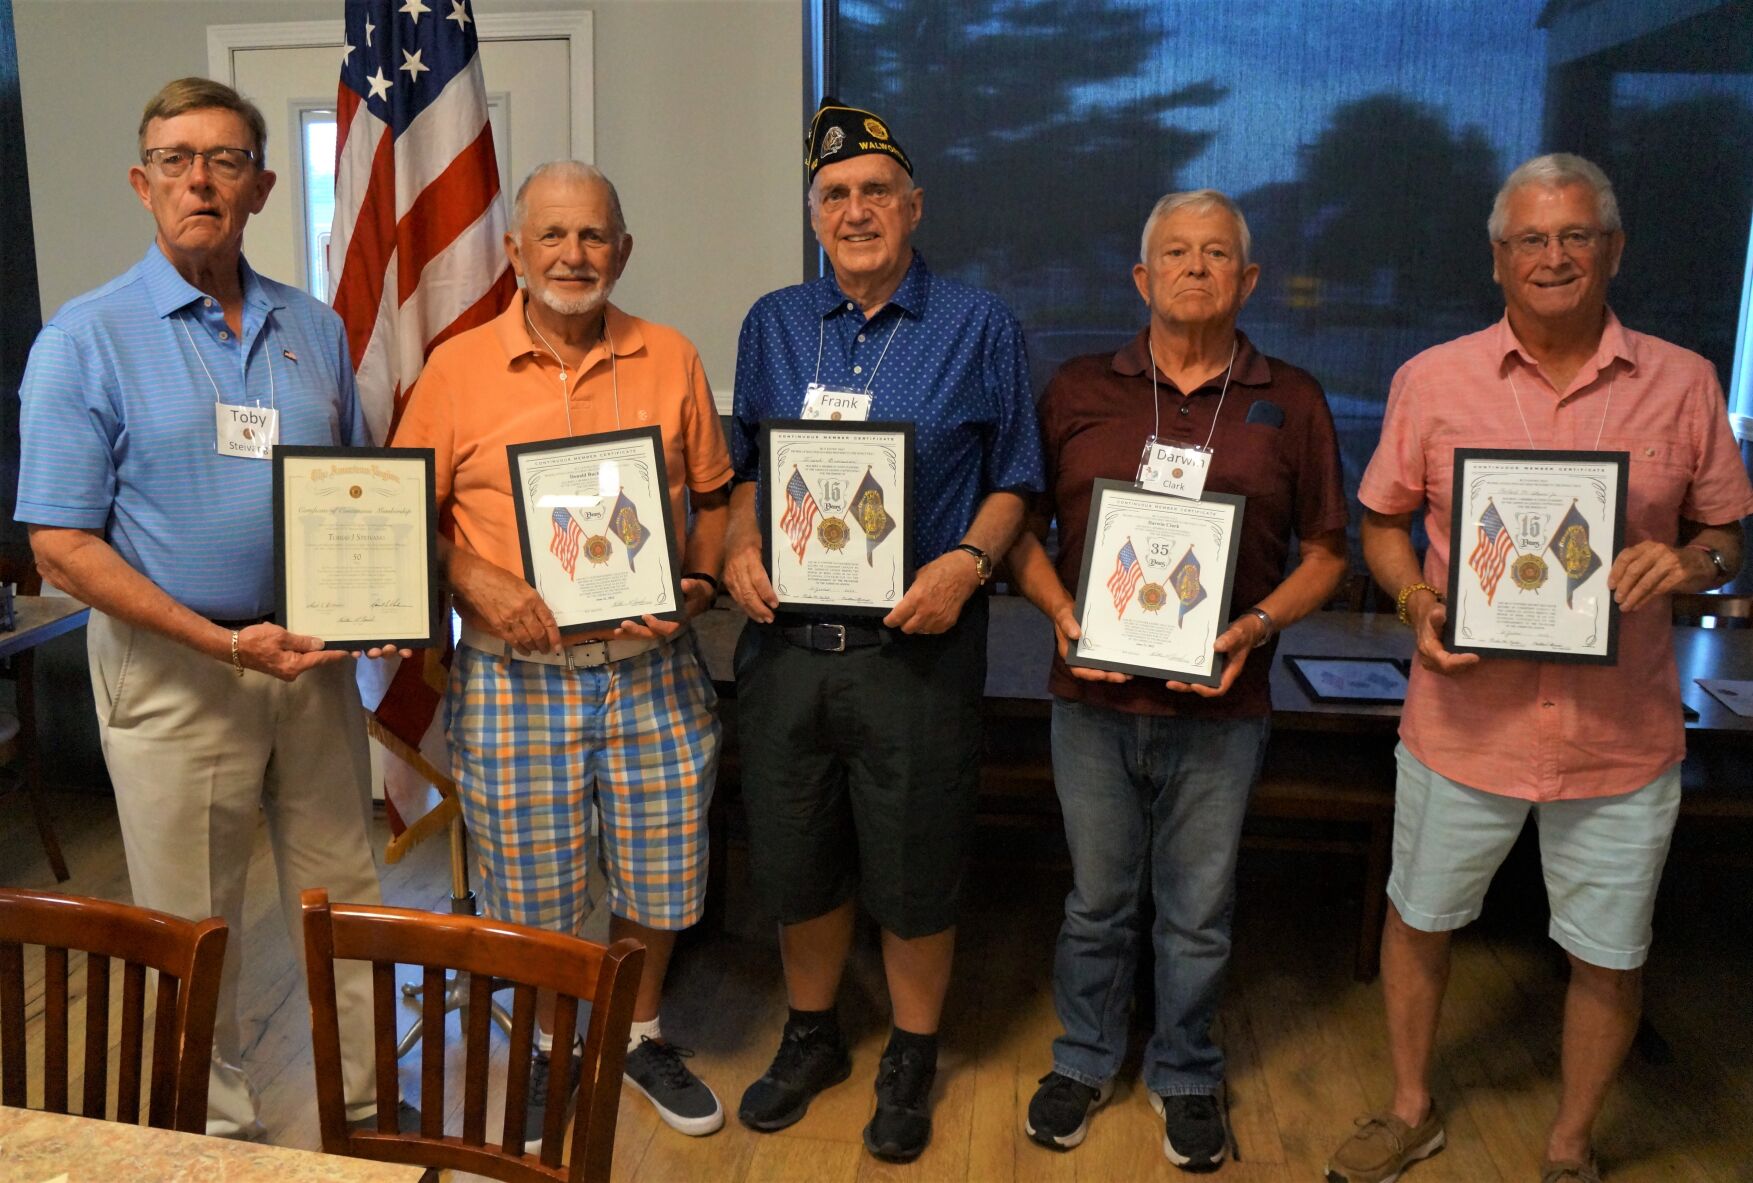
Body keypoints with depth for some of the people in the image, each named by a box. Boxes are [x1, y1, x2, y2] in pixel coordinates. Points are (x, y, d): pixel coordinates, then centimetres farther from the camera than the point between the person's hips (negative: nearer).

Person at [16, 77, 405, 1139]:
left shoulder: (314, 329, 6)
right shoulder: (87, 338, -7)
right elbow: (62, 543, -10)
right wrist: (223, 643, -19)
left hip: (315, 657, 4)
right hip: (173, 672, -3)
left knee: (344, 897, 14)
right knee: (193, 927, 10)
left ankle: (368, 1101, 32)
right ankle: (219, 1131, 30)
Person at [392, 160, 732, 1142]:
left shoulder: (671, 360, 4)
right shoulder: (457, 368, 0)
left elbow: (713, 494, 11)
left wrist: (700, 583, -6)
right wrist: (476, 583, -13)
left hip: (652, 669, 1)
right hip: (515, 674, -1)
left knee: (658, 873, 12)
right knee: (534, 892, 11)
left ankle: (641, 1032, 38)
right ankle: (553, 1045, 37)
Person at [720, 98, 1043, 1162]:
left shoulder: (979, 327, 0)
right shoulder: (774, 326, 10)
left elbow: (1013, 481, 2)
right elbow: (747, 466, 15)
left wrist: (967, 562, -15)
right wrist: (741, 545, -4)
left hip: (916, 647, -3)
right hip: (786, 639, 4)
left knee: (913, 873, 9)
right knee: (797, 862, 15)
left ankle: (913, 1063, 32)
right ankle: (811, 1038, 39)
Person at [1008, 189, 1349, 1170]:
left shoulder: (1291, 402, 4)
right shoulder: (1078, 390, 5)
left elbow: (1326, 555, 4)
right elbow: (1023, 528, 7)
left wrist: (1258, 625, -12)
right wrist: (1061, 611, -10)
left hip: (1220, 705, 0)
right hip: (1095, 695, 1)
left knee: (1198, 912, 12)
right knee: (1097, 899, 14)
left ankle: (1186, 1075, 34)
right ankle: (1086, 1059, 36)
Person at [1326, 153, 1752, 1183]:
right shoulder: (1433, 380, -1)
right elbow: (1384, 520, 7)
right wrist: (1418, 604, -11)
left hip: (1622, 737, 0)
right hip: (1465, 720, 0)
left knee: (1610, 956, 13)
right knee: (1419, 920, 15)